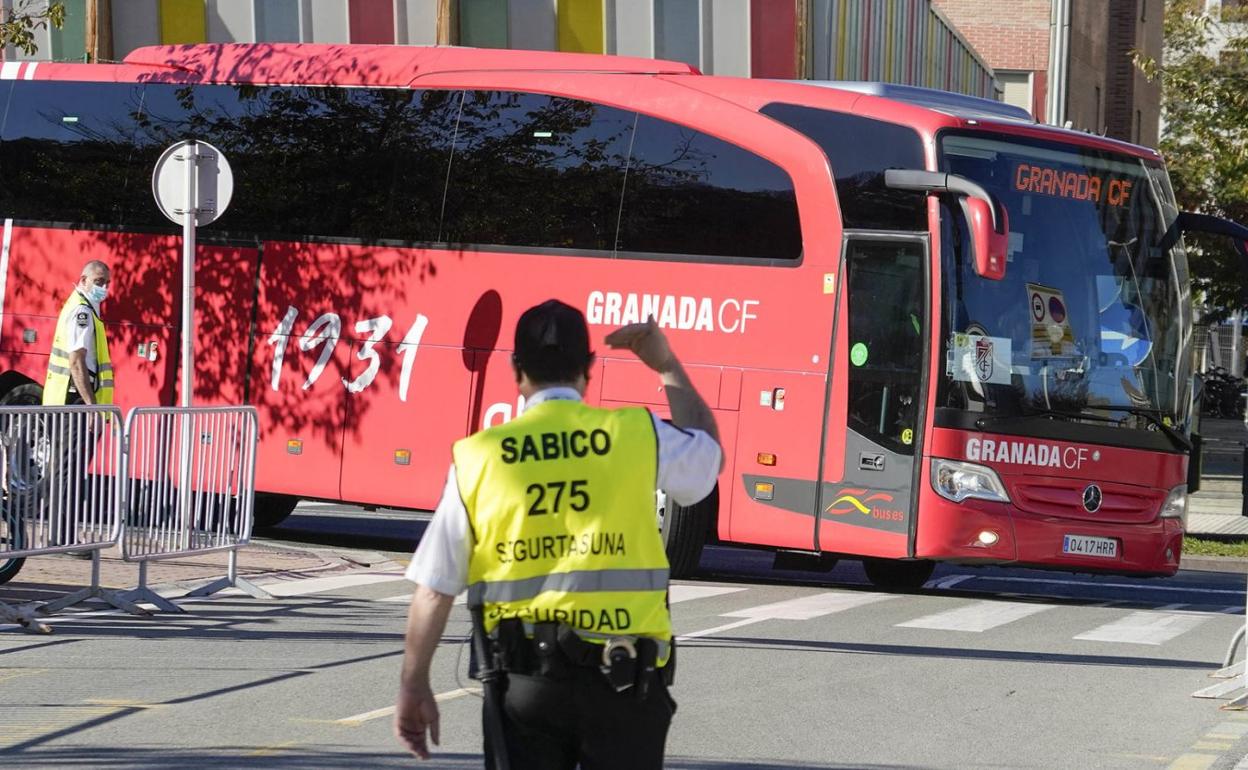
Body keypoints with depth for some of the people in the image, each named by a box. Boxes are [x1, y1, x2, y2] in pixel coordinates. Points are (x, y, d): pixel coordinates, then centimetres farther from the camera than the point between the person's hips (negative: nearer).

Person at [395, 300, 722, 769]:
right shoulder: (639, 436, -2)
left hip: (522, 677, 0)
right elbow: (708, 455, 21)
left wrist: (414, 686, 9)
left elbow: (434, 589, 1)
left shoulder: (477, 459, -1)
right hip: (622, 676, 0)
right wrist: (668, 368, 29)